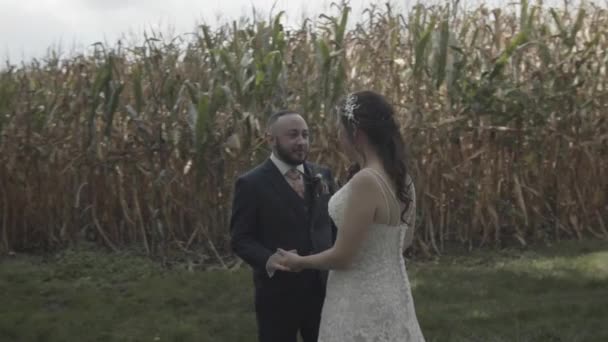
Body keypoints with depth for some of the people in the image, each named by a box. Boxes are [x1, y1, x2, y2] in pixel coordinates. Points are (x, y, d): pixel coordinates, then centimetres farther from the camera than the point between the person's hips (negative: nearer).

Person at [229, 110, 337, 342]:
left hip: (323, 289, 5)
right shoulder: (251, 184, -8)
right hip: (278, 294, -4)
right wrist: (267, 259, -28)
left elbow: (334, 223, 14)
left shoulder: (322, 175, 7)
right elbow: (240, 239, -9)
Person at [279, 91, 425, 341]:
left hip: (362, 301, -8)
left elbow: (343, 257, -19)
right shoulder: (401, 178, 2)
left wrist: (300, 262, -2)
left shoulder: (366, 181, -24)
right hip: (390, 294, 8)